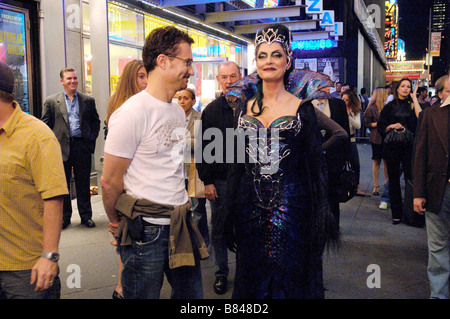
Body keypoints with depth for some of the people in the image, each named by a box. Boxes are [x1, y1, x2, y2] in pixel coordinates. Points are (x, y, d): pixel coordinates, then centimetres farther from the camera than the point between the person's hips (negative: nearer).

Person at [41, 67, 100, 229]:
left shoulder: (88, 100, 8)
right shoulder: (51, 101, 5)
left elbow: (95, 122, 13)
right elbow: (45, 125, 5)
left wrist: (91, 139, 3)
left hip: (82, 147, 1)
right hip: (61, 147, 0)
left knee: (83, 183, 6)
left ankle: (86, 216, 17)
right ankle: (64, 217, 20)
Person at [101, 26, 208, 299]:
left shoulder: (178, 111, 10)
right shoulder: (133, 113, -15)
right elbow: (110, 182, -11)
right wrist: (117, 223, 2)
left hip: (181, 225, 8)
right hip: (146, 231, -7)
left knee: (192, 295, 16)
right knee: (143, 294, 8)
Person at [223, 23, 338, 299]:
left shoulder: (302, 109, -1)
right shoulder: (245, 109, 8)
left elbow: (316, 164, -1)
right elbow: (237, 164, 12)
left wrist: (321, 217, -5)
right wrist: (231, 213, 10)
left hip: (290, 207, -3)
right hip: (251, 208, 4)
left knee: (288, 278, 6)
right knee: (252, 279, 14)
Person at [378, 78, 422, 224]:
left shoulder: (412, 105, 8)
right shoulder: (389, 107, 10)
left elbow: (420, 117, -13)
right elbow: (380, 127, 9)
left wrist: (414, 98, -5)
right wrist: (392, 126, -11)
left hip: (409, 146, -1)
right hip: (392, 146, 1)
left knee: (411, 178, -5)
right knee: (394, 179, 3)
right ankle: (396, 213, 11)